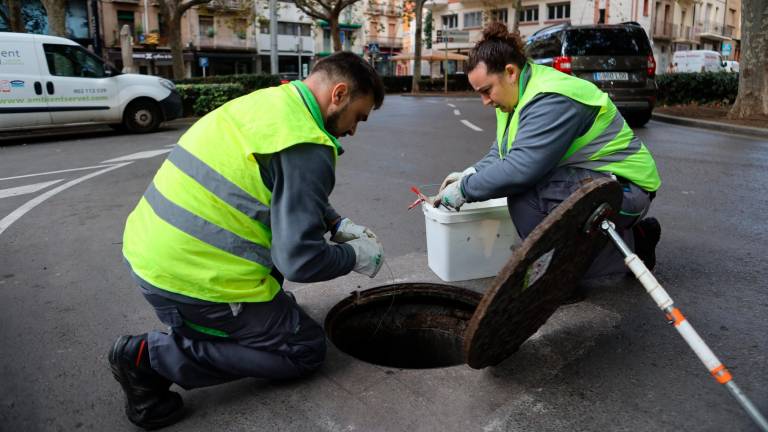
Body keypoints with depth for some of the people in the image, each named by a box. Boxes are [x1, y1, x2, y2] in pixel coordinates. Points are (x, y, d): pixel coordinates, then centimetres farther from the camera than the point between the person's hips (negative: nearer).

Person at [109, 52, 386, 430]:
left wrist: (338, 225, 15)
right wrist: (355, 256, -2)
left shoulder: (271, 100, 8)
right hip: (192, 280, -9)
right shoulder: (306, 147, -20)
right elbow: (300, 260, -21)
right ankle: (153, 357, -3)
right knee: (306, 351, 7)